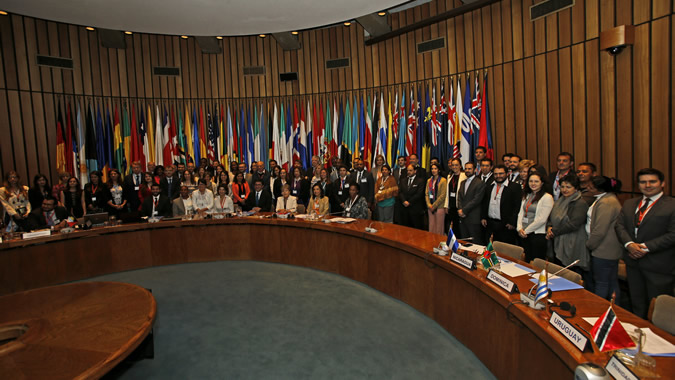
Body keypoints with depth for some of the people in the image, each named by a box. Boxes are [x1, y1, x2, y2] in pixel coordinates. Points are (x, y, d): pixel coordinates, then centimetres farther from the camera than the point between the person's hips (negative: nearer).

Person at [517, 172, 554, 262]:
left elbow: (542, 219, -13)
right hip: (524, 235, 6)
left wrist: (526, 231, -9)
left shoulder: (547, 197, -7)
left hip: (538, 235, -6)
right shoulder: (526, 196, 14)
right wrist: (519, 228, -5)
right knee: (525, 262, 11)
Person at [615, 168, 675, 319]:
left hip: (659, 266, -5)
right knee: (637, 303, 17)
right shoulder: (629, 204, 11)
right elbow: (619, 225, 5)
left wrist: (646, 247, -18)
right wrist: (629, 244, -12)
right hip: (633, 261, 5)